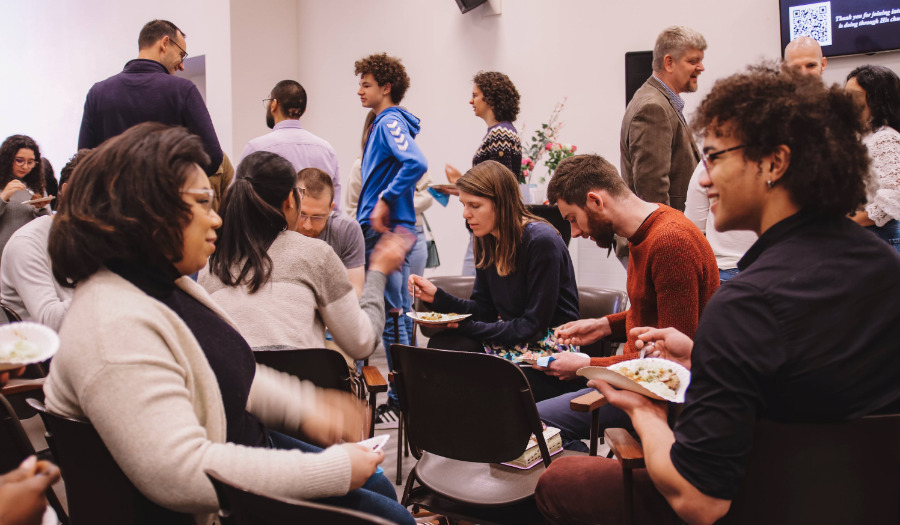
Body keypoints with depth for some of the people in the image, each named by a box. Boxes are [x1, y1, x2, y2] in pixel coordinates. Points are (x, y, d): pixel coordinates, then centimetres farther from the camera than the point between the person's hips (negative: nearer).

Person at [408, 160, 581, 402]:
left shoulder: (542, 241, -18)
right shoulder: (487, 240, 6)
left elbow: (534, 325, -18)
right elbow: (485, 310, 9)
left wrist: (468, 327, -19)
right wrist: (437, 297, -5)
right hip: (512, 340, 7)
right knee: (440, 345, -18)